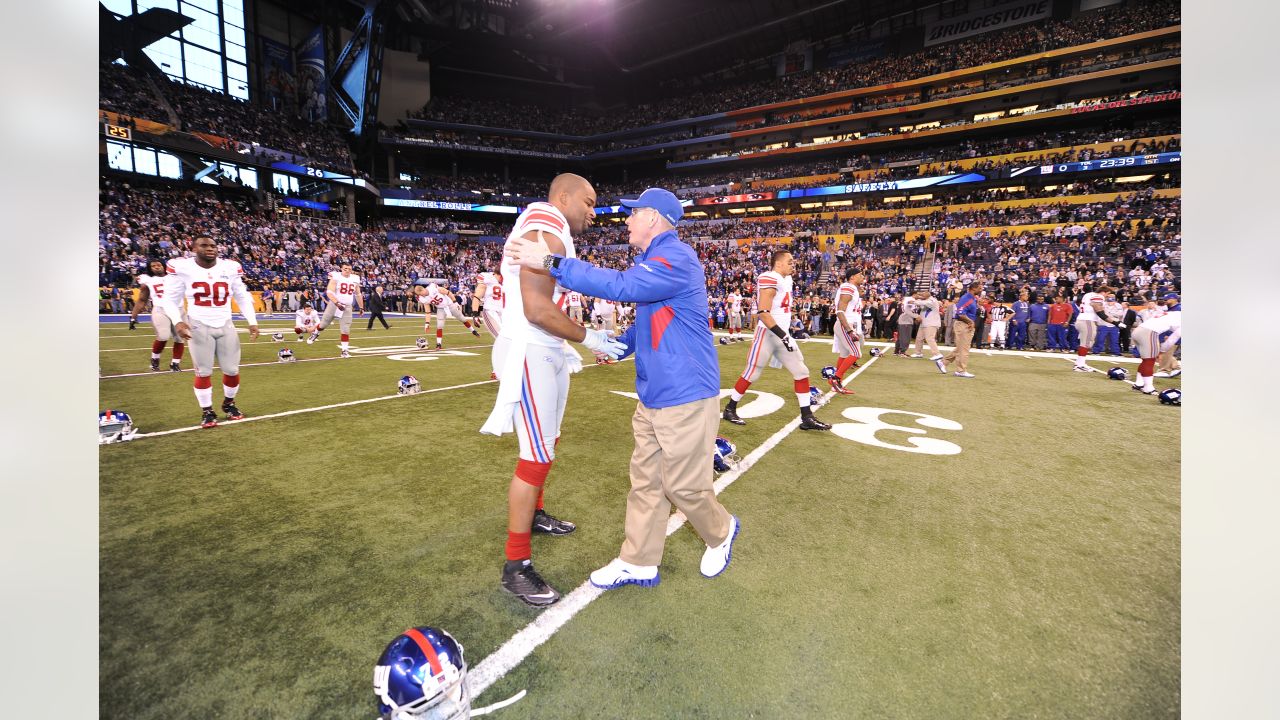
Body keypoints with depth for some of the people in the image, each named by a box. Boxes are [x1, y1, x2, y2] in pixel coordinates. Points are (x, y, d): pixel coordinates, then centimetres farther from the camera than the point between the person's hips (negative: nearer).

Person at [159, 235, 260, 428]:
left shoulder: (230, 267, -1)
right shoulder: (182, 267, -7)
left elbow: (242, 297, 8)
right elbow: (170, 298, -1)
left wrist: (252, 322, 0)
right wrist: (177, 321, -17)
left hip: (225, 325, 2)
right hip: (199, 327, -2)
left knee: (232, 370, 6)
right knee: (203, 372, 3)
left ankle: (229, 404, 28)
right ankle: (207, 411, 17)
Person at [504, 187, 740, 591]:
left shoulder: (677, 258, -16)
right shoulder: (653, 261, 16)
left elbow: (621, 286, -30)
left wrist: (551, 262, -28)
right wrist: (619, 345, 10)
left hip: (685, 397, -9)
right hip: (651, 397, 9)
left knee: (682, 485, 4)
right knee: (645, 481, 13)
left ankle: (721, 531, 34)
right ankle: (639, 563, 26)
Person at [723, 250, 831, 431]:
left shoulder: (786, 280, 14)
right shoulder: (770, 280, -17)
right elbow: (763, 313, -24)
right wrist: (783, 335, -25)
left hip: (782, 334, 9)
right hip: (768, 335, -9)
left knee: (802, 372, 6)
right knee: (752, 374, 1)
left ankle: (807, 418, 12)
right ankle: (730, 409, 18)